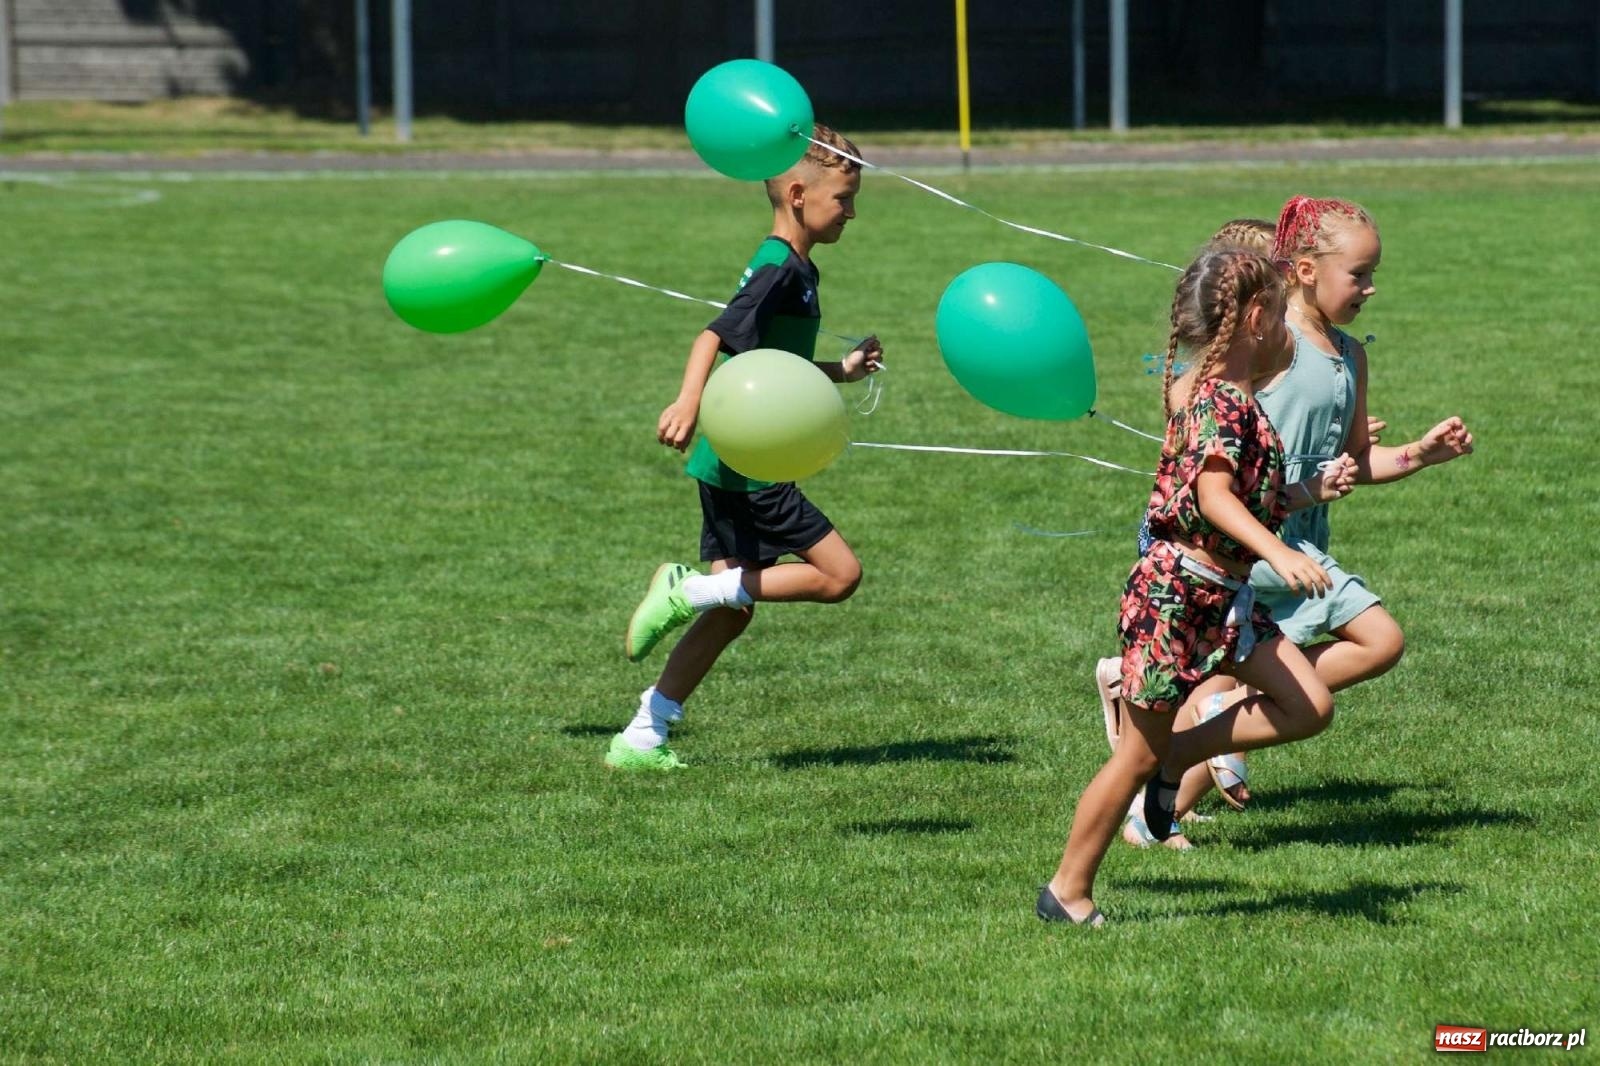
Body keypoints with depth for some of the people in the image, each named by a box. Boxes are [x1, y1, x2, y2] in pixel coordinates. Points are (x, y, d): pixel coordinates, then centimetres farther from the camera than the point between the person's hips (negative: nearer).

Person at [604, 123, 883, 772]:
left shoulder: (794, 270, 17)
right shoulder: (781, 271, -14)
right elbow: (716, 337, -28)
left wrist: (840, 372, 27)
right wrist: (688, 402, -41)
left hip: (732, 469, 10)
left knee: (732, 609, 10)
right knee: (839, 574, -8)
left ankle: (641, 738, 10)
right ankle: (690, 590, -8)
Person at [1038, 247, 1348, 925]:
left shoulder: (1227, 395, 13)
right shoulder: (1220, 399, -17)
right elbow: (1213, 497, -31)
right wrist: (1279, 554, -42)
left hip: (1223, 597, 9)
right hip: (1178, 590, -9)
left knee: (1310, 707, -1)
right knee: (1138, 757, -1)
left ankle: (1175, 759, 10)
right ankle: (1068, 891, 9)